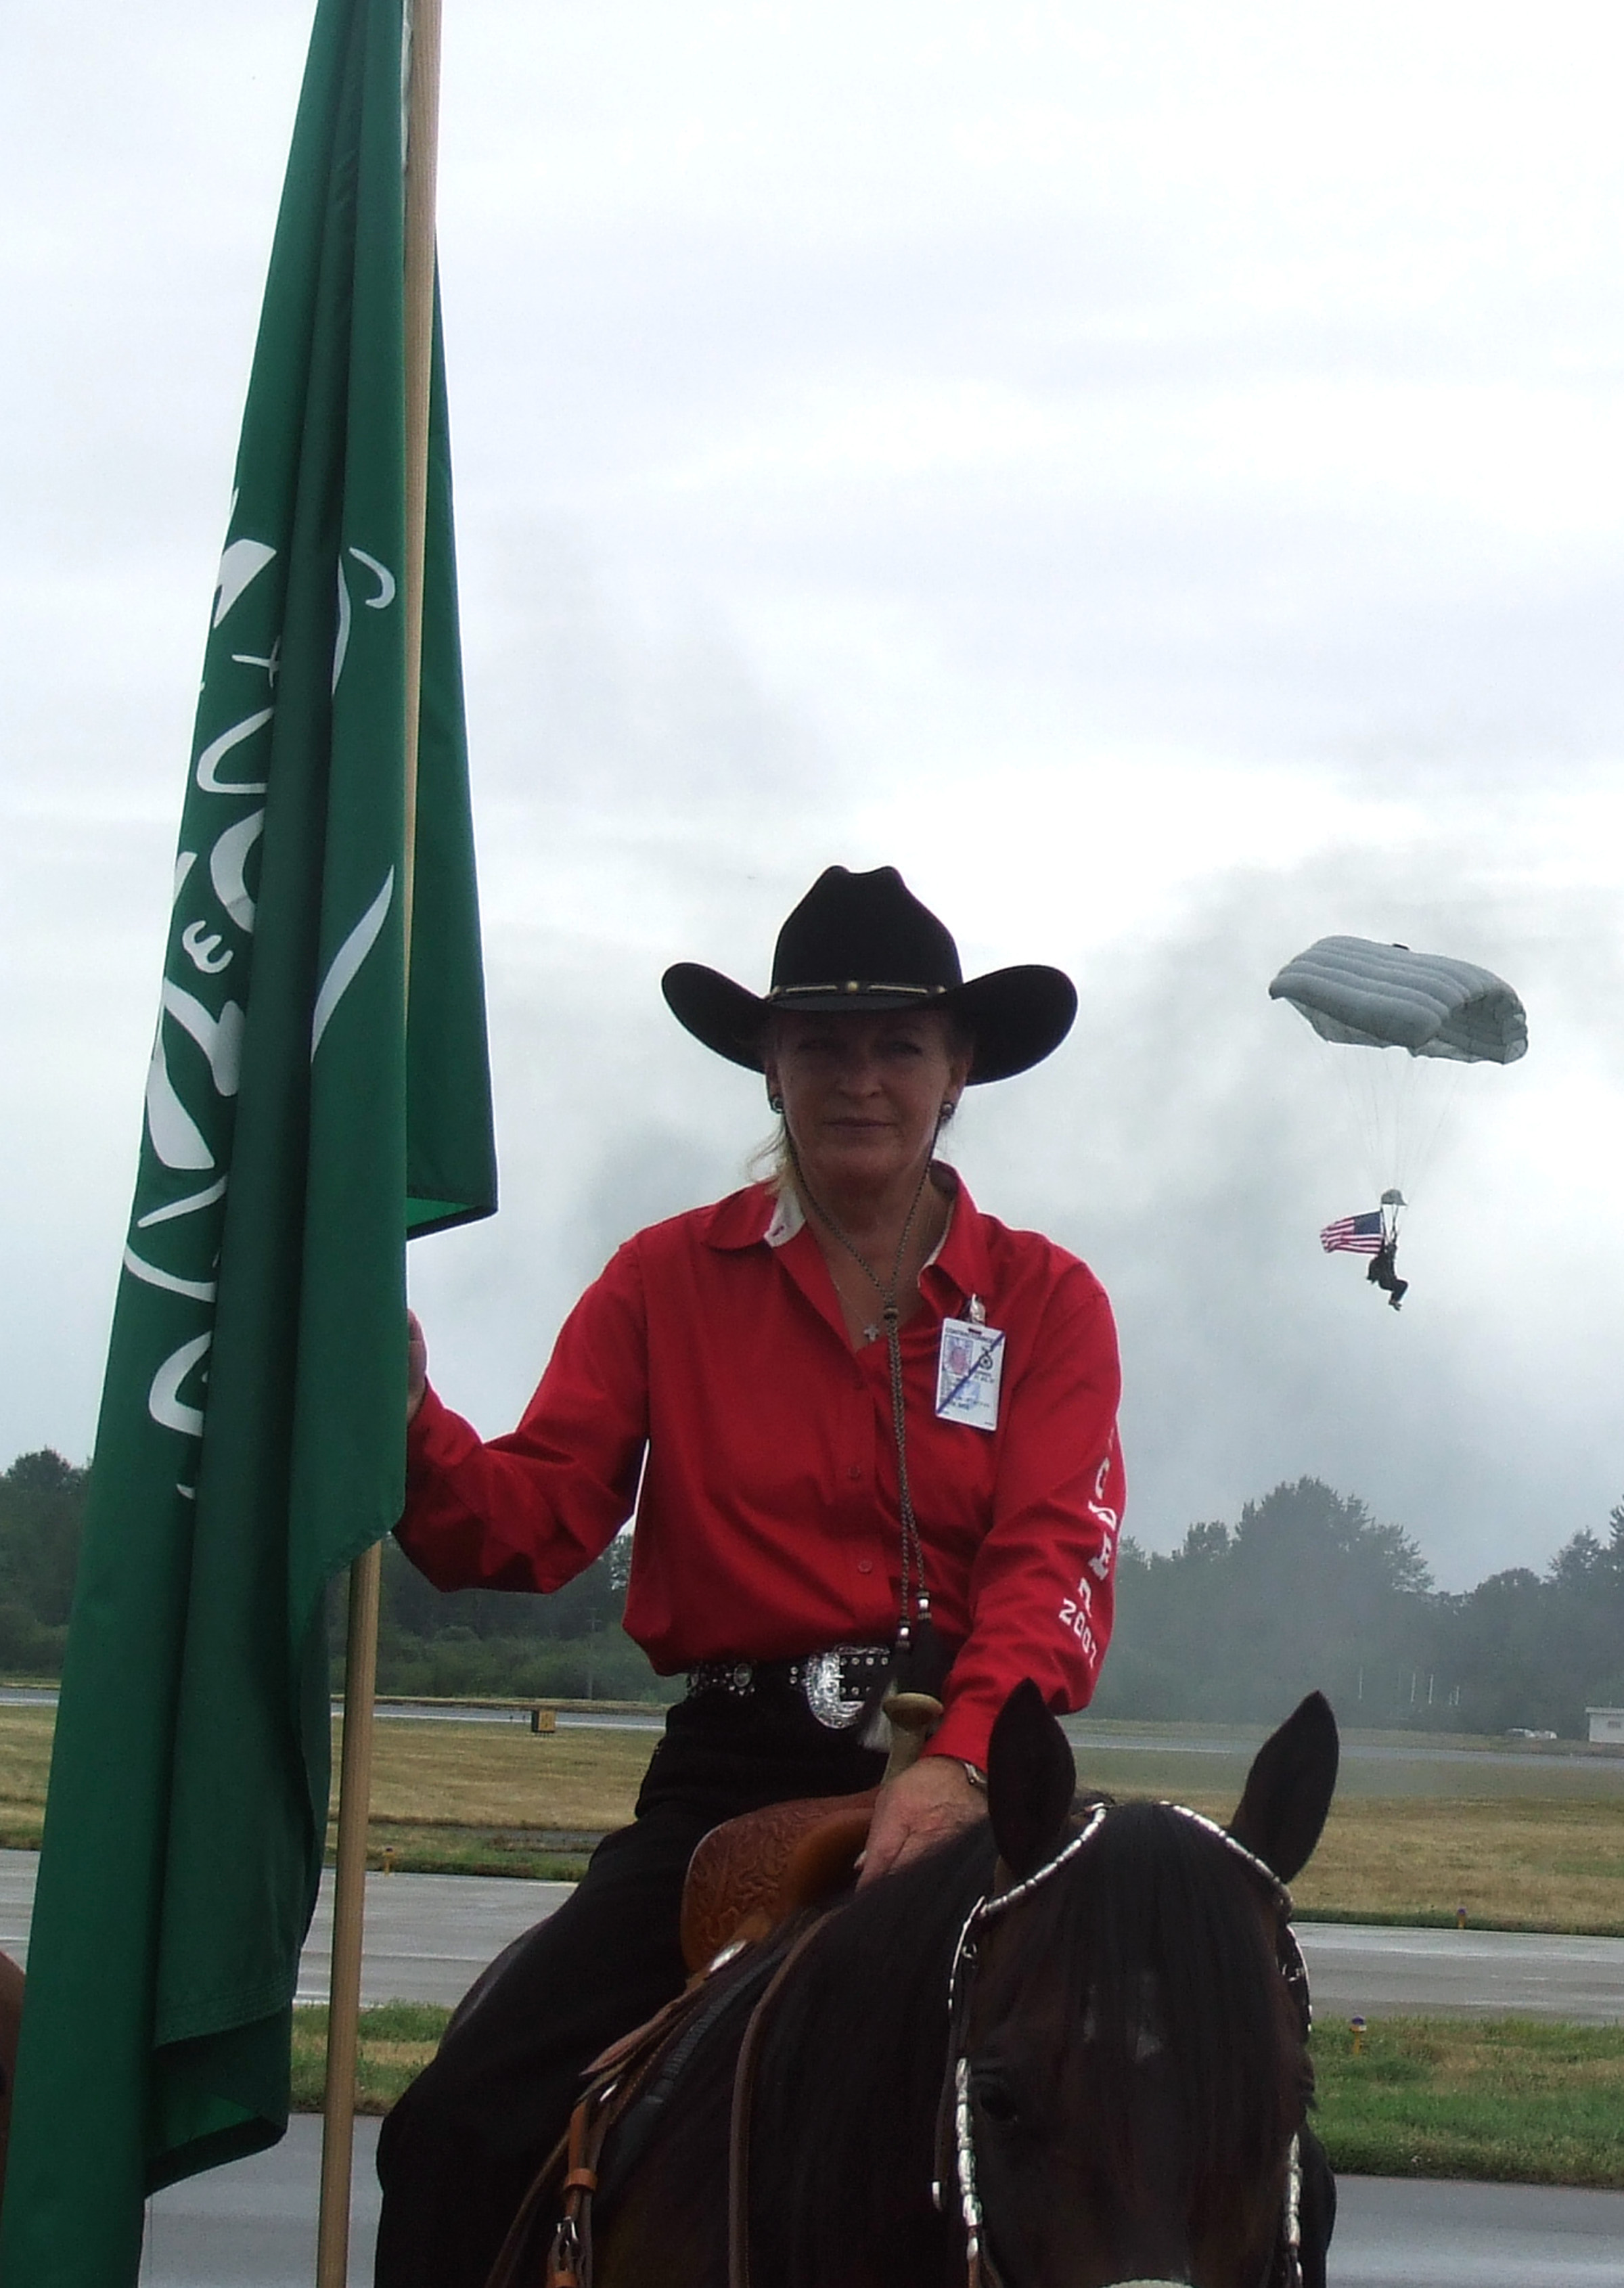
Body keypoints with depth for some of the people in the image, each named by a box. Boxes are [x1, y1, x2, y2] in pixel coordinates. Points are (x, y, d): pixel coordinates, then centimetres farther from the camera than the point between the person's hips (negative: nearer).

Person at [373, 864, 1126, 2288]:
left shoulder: (1045, 1301, 8)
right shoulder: (667, 1284, 9)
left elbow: (1053, 1564, -6)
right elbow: (528, 1524, 0)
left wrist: (965, 1763, -26)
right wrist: (406, 1421, -23)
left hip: (971, 1772, 0)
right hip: (735, 1774, 0)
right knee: (460, 2135, -18)